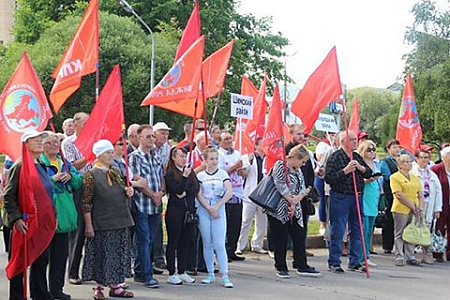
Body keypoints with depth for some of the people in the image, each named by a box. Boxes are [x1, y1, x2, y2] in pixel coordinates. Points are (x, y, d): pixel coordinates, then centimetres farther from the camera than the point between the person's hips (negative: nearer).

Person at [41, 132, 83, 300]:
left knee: (61, 253, 10)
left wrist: (70, 176, -6)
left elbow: (79, 182, 13)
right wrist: (54, 179, -20)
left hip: (63, 215, 6)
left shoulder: (64, 162, 16)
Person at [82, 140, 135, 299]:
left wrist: (128, 192, 2)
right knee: (102, 254, 1)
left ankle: (115, 285, 19)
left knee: (119, 254, 9)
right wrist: (88, 225, -15)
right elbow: (86, 202, -12)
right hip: (102, 223, -6)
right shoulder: (91, 175, -8)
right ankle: (99, 287, 13)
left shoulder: (116, 172, 12)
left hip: (121, 221, 6)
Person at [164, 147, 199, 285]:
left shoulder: (191, 172, 14)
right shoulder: (170, 174, -5)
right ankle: (171, 274, 6)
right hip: (175, 211, -6)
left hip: (189, 210, 6)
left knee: (186, 242, 9)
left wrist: (186, 193, -12)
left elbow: (196, 188, 4)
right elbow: (177, 190, -15)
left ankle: (182, 272, 17)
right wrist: (185, 176, -21)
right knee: (173, 242, 1)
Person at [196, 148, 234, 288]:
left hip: (219, 210, -1)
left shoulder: (223, 174, 4)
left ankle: (225, 276, -8)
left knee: (219, 244, -7)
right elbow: (199, 195, -1)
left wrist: (216, 207, -9)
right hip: (204, 211, 1)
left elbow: (229, 192, -6)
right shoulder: (200, 175, 6)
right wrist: (209, 209, -10)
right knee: (207, 244, 5)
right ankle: (210, 274, 13)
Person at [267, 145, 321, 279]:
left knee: (299, 237, 5)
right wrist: (291, 199, -15)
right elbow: (280, 186, -18)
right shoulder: (280, 165, -9)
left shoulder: (298, 170, 16)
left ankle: (302, 266, 11)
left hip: (295, 211, 8)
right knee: (281, 240, -1)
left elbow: (302, 189, 9)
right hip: (279, 209, -8)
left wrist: (295, 202, -8)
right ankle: (281, 268, 8)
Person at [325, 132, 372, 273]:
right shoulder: (335, 157, -7)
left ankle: (355, 262, 19)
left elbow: (369, 173, 13)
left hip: (357, 197, 7)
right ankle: (334, 263, 5)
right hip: (340, 197, -7)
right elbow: (328, 178, -14)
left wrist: (360, 168, -6)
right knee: (337, 231, -3)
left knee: (357, 231, 9)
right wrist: (345, 171, -21)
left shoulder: (357, 156, 14)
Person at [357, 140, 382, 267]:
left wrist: (380, 192, 20)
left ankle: (366, 257, 13)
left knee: (369, 230, 9)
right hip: (363, 199, -8)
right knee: (364, 229, -10)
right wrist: (369, 180, -23)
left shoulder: (376, 164, 17)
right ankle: (363, 257, -6)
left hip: (373, 200, 8)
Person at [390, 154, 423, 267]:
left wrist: (419, 208, -1)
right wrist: (413, 207, -13)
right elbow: (399, 195, -12)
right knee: (399, 234, 0)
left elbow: (420, 194, 16)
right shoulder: (395, 177, -3)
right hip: (401, 209, -6)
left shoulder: (415, 178, 18)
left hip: (415, 211, 6)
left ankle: (410, 257, 14)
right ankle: (399, 257, 4)